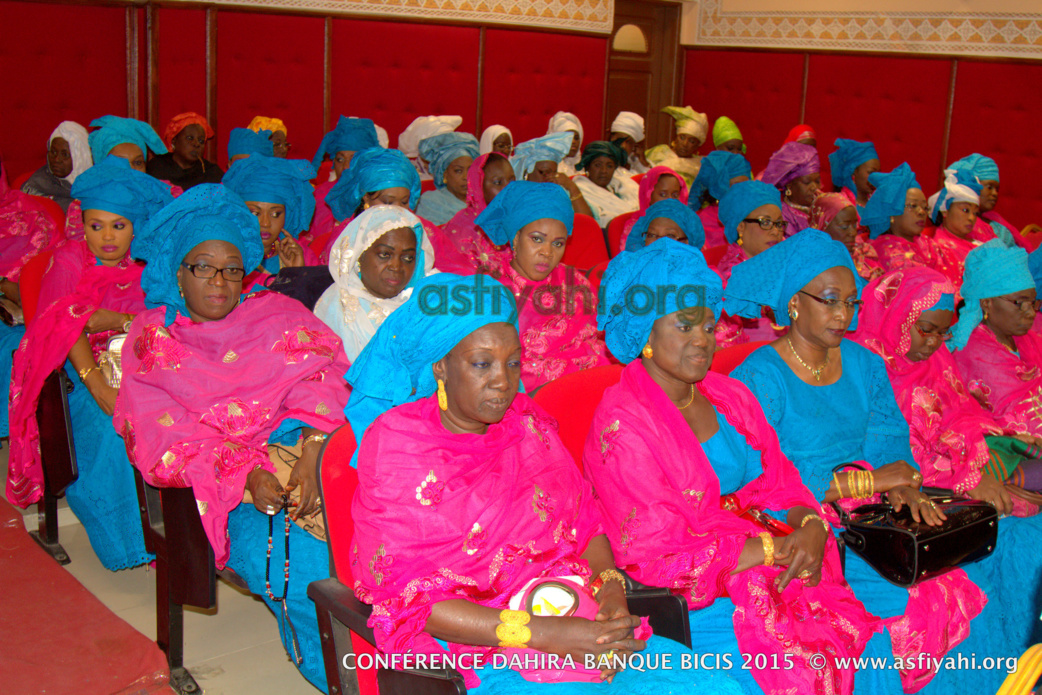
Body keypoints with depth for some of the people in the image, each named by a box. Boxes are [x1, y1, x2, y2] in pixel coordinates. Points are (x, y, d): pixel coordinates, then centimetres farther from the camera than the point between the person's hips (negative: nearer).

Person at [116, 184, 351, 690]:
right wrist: (246, 473, -16)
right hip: (220, 479, -1)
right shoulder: (152, 338, 15)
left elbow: (323, 382, 3)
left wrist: (311, 457, -17)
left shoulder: (279, 314, 18)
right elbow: (164, 431, 1)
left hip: (299, 447, 2)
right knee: (290, 562, -30)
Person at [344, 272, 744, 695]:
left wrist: (610, 590, -8)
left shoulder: (527, 423, 12)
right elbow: (410, 596, -12)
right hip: (473, 652, -5)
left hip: (578, 625, 6)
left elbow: (585, 522, 15)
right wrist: (545, 635, -21)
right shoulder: (394, 445, -7)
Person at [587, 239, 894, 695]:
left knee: (870, 643, -11)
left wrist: (811, 528, -9)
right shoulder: (622, 424, -12)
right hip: (690, 601, -6)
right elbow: (654, 555, -16)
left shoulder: (729, 397, 12)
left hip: (775, 575, 7)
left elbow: (780, 485, 14)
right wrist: (774, 547, -15)